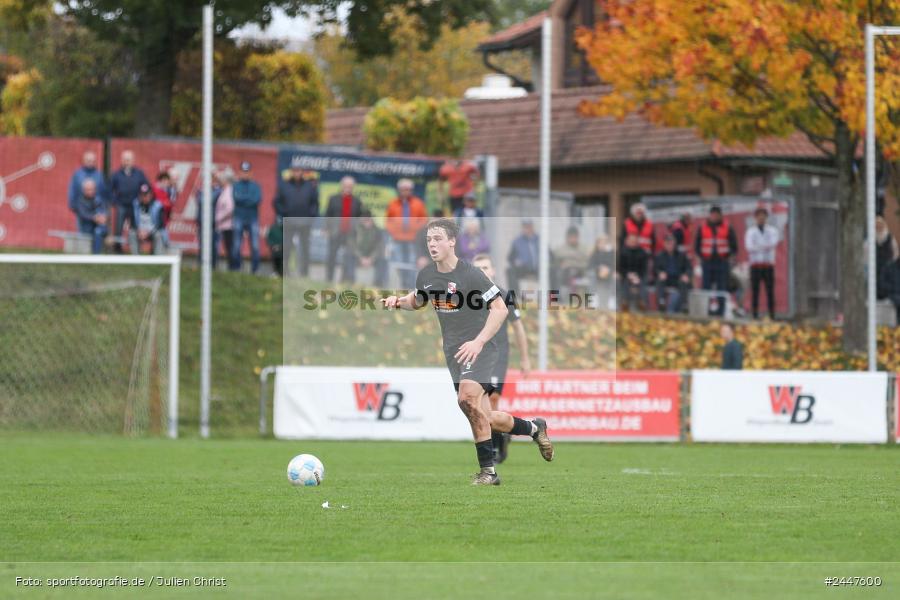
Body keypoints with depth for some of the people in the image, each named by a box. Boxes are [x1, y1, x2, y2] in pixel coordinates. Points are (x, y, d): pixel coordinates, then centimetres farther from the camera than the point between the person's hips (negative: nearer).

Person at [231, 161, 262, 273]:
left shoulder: (255, 186, 10)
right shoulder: (236, 185, 8)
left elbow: (258, 199, -5)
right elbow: (236, 197, -8)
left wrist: (243, 199, -8)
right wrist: (250, 198, -6)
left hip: (253, 218, 1)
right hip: (239, 218, 0)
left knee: (255, 246, -5)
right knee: (236, 245, -3)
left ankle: (255, 268, 0)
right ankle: (235, 268, 3)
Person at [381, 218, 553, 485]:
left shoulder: (471, 274, -15)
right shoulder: (426, 275, 5)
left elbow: (500, 308, -15)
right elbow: (416, 301, 26)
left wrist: (478, 342, -24)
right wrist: (398, 301, 3)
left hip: (477, 348, -7)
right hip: (453, 351, 7)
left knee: (467, 397, -30)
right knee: (486, 420, 5)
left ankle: (487, 470, -22)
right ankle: (534, 428, 33)